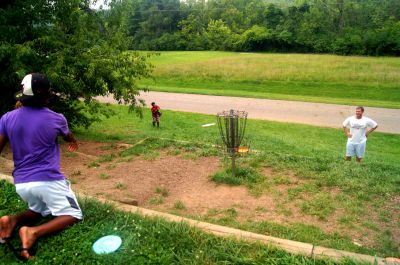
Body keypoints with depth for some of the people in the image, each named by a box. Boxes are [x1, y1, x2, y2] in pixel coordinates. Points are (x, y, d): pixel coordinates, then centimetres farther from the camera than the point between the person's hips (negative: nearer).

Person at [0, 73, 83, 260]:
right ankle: (33, 232, -17)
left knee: (39, 211, 31)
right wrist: (73, 142, 39)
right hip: (48, 180, -5)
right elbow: (69, 138, 16)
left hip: (21, 183, 6)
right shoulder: (56, 119, -6)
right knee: (73, 215, 6)